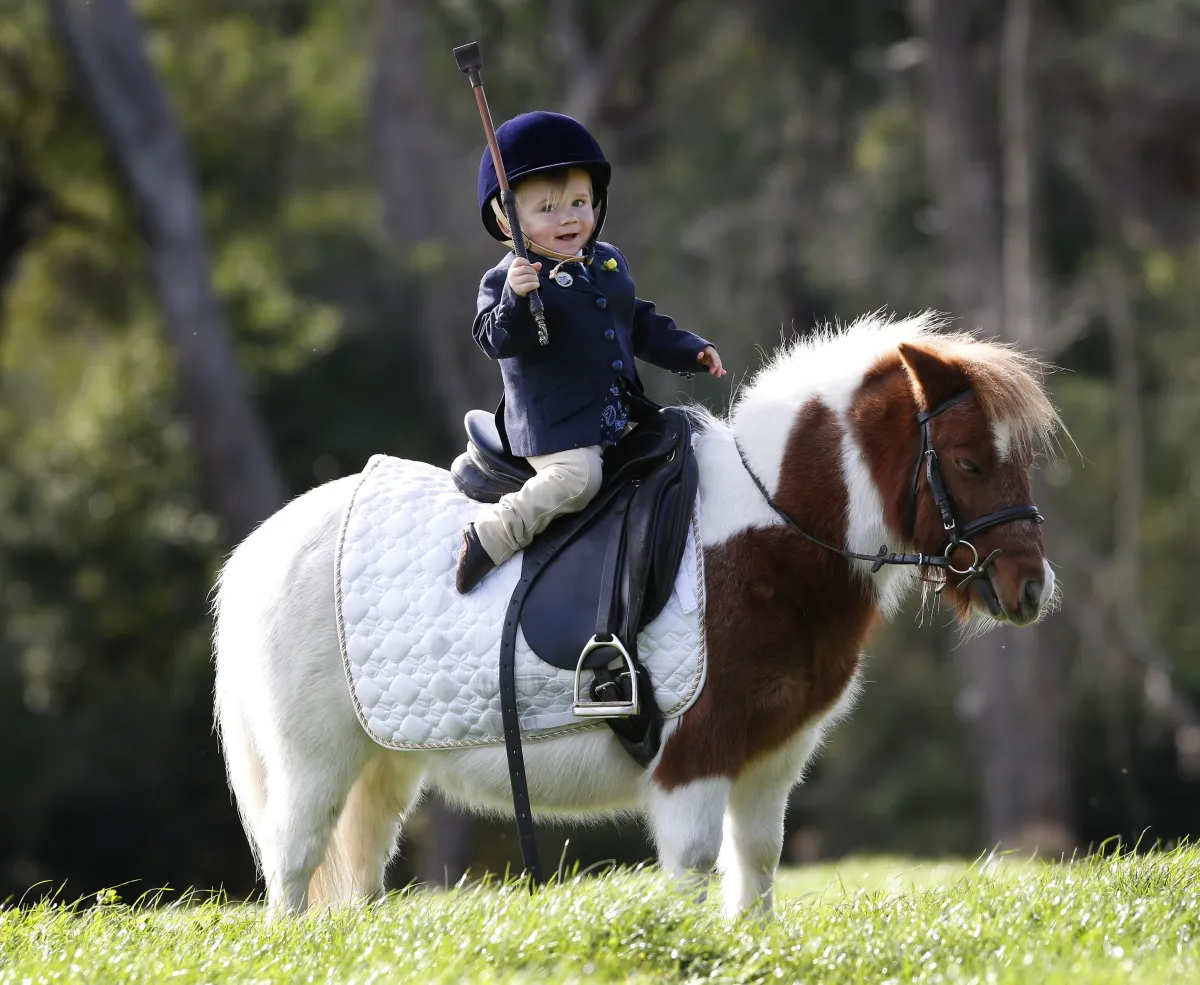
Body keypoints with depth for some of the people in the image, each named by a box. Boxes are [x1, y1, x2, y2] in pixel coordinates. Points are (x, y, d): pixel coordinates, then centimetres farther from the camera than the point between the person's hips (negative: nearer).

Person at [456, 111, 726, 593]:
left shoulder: (608, 264, 15)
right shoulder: (508, 279, -8)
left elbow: (641, 325, 26)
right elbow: (496, 341, -22)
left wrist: (689, 351, 21)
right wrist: (515, 299, -38)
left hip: (619, 418, 8)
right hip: (555, 426, -8)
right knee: (575, 478, -28)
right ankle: (490, 535, -16)